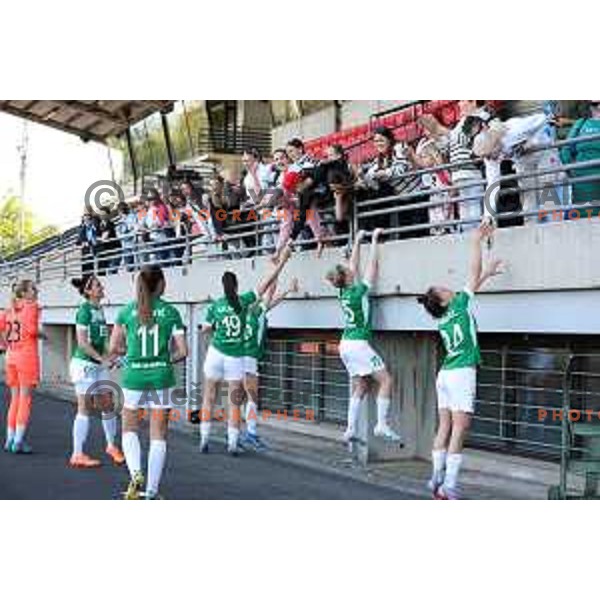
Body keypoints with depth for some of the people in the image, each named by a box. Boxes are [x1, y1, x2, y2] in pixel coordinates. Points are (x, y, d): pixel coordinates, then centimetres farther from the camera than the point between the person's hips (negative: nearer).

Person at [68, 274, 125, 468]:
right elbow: (82, 342, -18)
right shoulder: (85, 310, -14)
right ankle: (77, 455, 6)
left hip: (99, 364, 8)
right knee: (85, 409, -2)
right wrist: (101, 358, -16)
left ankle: (111, 446, 26)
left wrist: (107, 358, 8)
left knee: (108, 404, 11)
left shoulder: (99, 310, 10)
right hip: (84, 363, -8)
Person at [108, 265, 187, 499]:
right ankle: (152, 491, 10)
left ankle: (136, 473, -8)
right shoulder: (171, 312, -1)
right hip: (162, 376, 0)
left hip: (134, 375, 0)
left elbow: (114, 348, 2)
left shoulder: (127, 311, 0)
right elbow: (182, 351, -4)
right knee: (158, 435, 8)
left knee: (129, 429, 17)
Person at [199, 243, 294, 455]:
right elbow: (266, 283, -3)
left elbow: (205, 329, 6)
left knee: (209, 399, 11)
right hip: (236, 358, -1)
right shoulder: (244, 301, -4)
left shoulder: (215, 305, -1)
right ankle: (232, 443, 1)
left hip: (216, 354, 1)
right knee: (234, 403, 6)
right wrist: (282, 261, 0)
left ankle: (204, 440, 10)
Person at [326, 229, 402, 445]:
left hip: (346, 344, 8)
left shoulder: (344, 292, 6)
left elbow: (355, 265, 18)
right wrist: (374, 239, 1)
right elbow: (372, 265, -6)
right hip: (358, 344, -8)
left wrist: (358, 241, 24)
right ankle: (382, 425, -11)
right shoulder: (359, 291, -12)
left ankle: (351, 430, 8)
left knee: (361, 387, 12)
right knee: (386, 380, -4)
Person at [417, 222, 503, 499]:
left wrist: (488, 273, 34)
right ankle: (449, 487, -14)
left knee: (445, 428, 8)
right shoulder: (459, 307, -5)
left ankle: (438, 479, 8)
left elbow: (472, 285, 27)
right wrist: (477, 241, 4)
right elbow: (473, 274, -1)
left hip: (445, 374, 8)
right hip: (462, 374, -8)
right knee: (459, 430, -10)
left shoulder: (442, 320, 12)